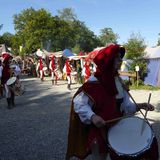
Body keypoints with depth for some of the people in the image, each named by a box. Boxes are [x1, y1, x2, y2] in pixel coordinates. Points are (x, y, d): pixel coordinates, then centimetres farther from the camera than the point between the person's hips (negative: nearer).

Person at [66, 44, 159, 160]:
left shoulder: (117, 80, 4)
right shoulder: (94, 82, -19)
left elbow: (125, 103, 8)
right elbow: (79, 103, -21)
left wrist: (139, 106, -7)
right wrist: (92, 116, -35)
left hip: (117, 127, 7)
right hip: (99, 129, -7)